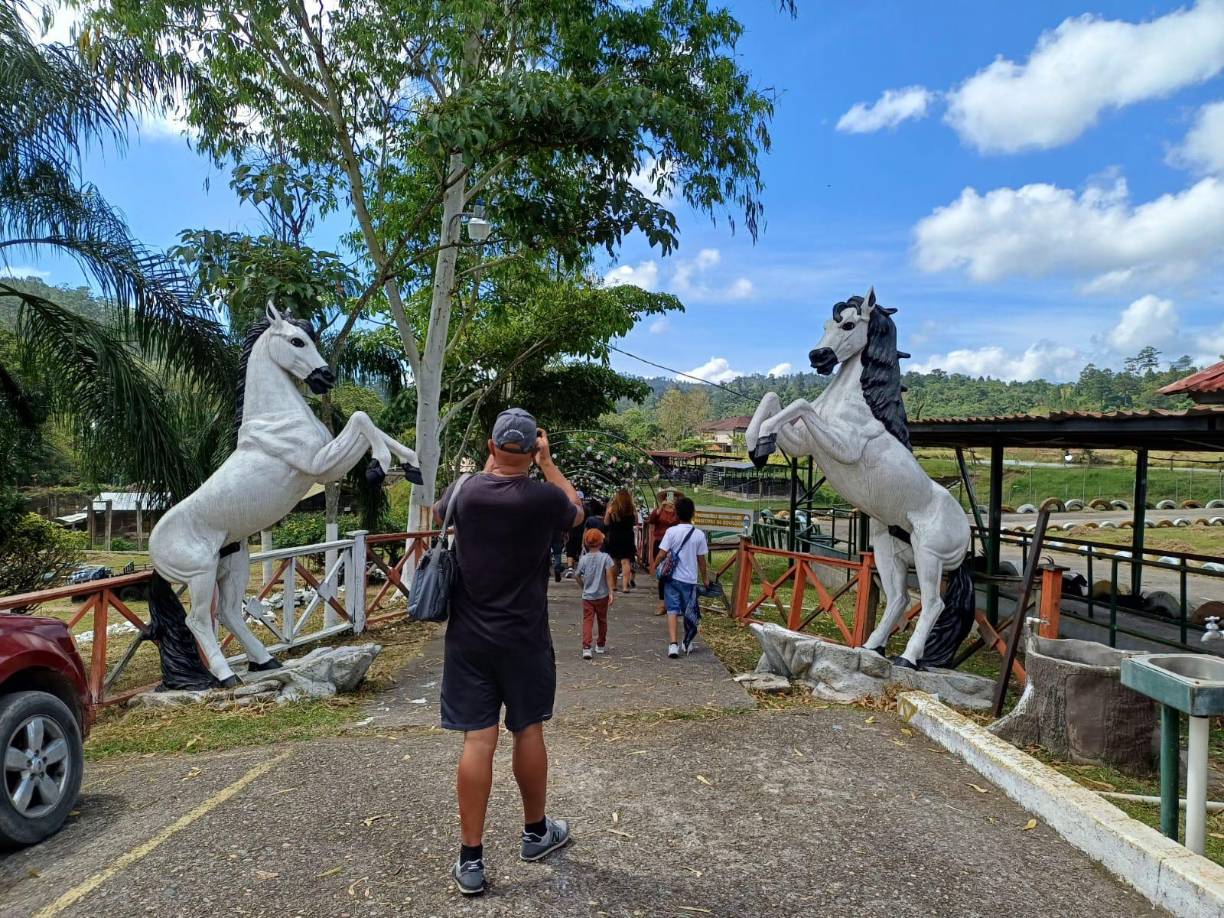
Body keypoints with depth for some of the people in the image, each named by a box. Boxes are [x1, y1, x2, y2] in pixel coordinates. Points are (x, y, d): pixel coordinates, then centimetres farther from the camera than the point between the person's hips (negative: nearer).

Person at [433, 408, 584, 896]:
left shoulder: (465, 492, -6)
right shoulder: (544, 497, -12)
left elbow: (440, 511, 20)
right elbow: (576, 511, 12)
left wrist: (487, 466, 22)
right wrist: (547, 463, 14)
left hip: (469, 638, 1)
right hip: (525, 639, -1)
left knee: (477, 740, 4)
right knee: (529, 731, 14)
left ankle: (471, 859, 11)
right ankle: (536, 832, 32)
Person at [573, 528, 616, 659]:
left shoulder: (583, 559, -2)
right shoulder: (605, 557, -8)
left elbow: (578, 577, 6)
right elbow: (609, 576, -15)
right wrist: (611, 592, -14)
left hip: (587, 596, 0)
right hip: (602, 595, 0)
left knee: (587, 620, -2)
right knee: (602, 620, 17)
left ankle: (586, 647, -19)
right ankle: (601, 645, 31)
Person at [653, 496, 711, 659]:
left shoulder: (671, 531, -9)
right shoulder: (699, 535, -6)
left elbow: (662, 554, -11)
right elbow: (701, 559, 0)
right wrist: (705, 578, 13)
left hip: (672, 577, -1)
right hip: (690, 579, 1)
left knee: (672, 610, 1)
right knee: (689, 613, 16)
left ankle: (673, 644, -12)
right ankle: (687, 643, 30)